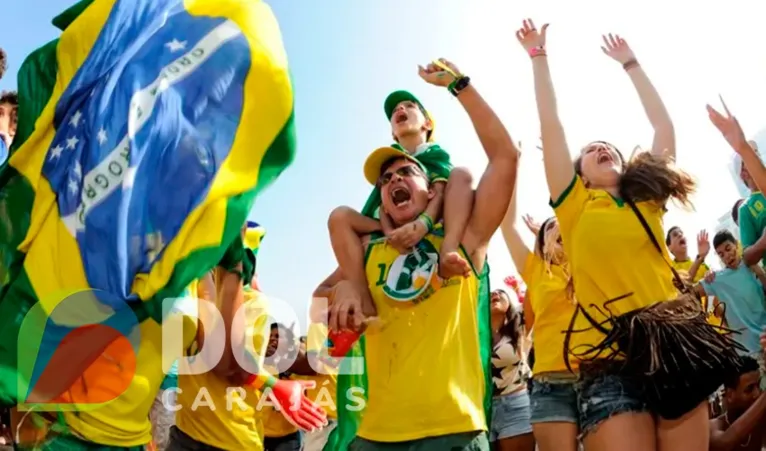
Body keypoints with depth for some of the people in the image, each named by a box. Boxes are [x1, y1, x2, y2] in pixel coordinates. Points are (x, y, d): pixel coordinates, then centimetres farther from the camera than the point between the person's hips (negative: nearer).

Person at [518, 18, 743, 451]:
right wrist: (539, 55, 13)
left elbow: (665, 126, 21)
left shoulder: (646, 202, 16)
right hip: (612, 357, -3)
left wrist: (631, 64, 29)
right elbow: (551, 126, 7)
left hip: (676, 347, 4)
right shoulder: (576, 206, 9)